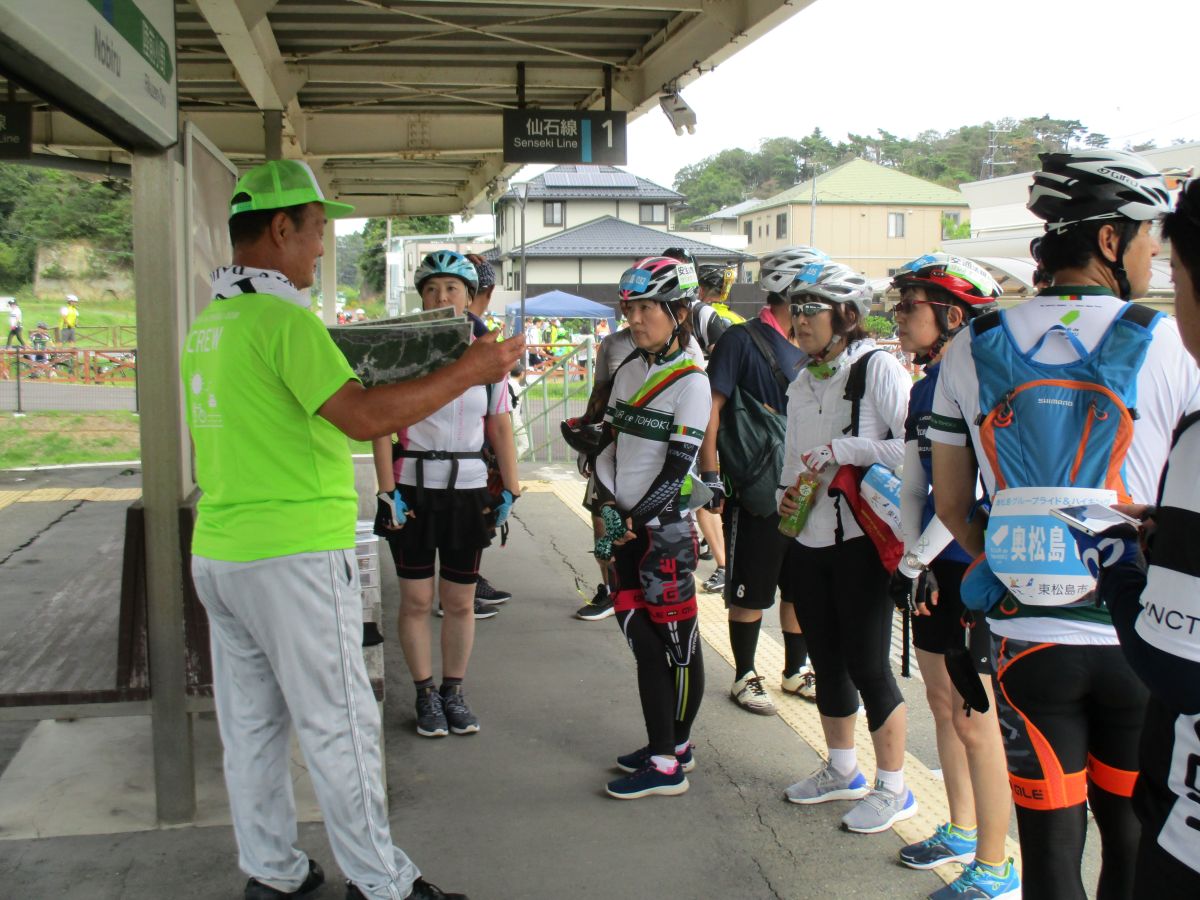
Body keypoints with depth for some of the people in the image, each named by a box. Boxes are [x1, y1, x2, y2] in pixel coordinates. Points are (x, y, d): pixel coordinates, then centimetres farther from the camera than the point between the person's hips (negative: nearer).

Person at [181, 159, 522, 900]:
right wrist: (468, 372, -17)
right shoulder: (284, 320, -16)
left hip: (219, 554, 9)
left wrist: (382, 413, 19)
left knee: (252, 726, 15)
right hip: (294, 556, -8)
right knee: (339, 726, 2)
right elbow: (362, 417, -24)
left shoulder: (208, 324, 12)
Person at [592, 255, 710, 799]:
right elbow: (607, 443, 12)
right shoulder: (629, 372, 10)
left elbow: (677, 469, -14)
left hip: (665, 528, -7)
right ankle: (663, 748, 22)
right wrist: (607, 504, -3)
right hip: (625, 526, 7)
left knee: (677, 643, 0)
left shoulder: (690, 382, -10)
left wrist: (633, 522, -14)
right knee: (641, 638, 11)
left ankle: (669, 763, 7)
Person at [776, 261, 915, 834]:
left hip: (862, 540, -7)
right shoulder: (801, 385, 13)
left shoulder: (877, 368, -10)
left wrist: (843, 449, -21)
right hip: (808, 542, 7)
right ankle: (842, 771, 33)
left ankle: (893, 788, 14)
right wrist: (785, 497, 3)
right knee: (827, 663, 16)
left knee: (868, 666, -1)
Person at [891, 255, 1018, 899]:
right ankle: (962, 830, 36)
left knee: (973, 719, -2)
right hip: (934, 566, 9)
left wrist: (917, 558, -15)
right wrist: (912, 558, 0)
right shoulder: (923, 390, 11)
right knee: (941, 701, 18)